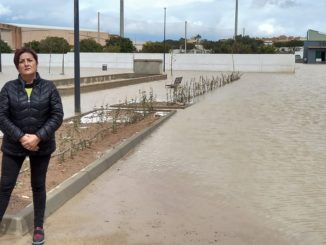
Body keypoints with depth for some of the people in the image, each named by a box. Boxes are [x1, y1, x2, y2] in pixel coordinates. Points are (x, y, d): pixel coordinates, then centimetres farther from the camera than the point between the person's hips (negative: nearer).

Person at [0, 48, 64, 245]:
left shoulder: (49, 87, -4)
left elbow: (57, 115, -8)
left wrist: (38, 137, -18)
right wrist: (21, 137, -19)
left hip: (42, 146, 0)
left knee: (38, 186, 12)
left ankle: (39, 227, 26)